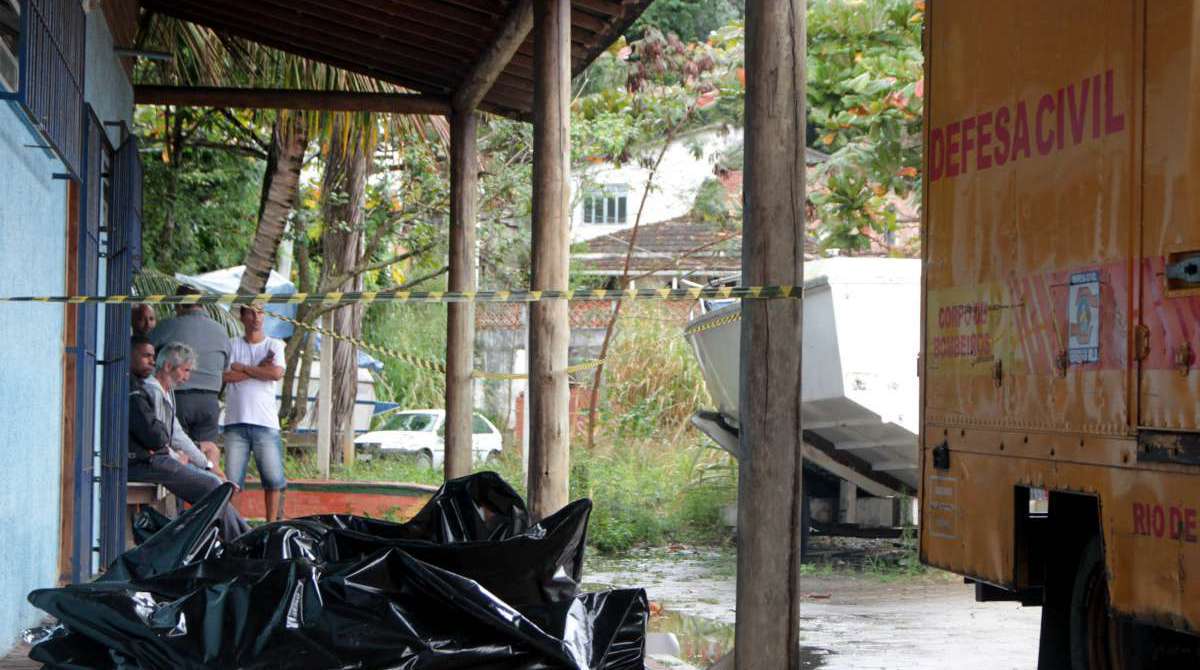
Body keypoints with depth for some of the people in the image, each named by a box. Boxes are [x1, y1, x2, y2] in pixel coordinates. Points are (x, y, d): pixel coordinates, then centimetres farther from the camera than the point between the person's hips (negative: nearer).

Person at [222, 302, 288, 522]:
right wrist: (259, 369, -3)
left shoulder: (274, 345, 11)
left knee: (273, 478, -3)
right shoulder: (231, 344, 12)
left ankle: (272, 524, 6)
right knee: (231, 480, -4)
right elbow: (225, 376, -3)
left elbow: (276, 373, -8)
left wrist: (242, 368, -2)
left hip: (266, 422, 0)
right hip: (236, 421, 0)